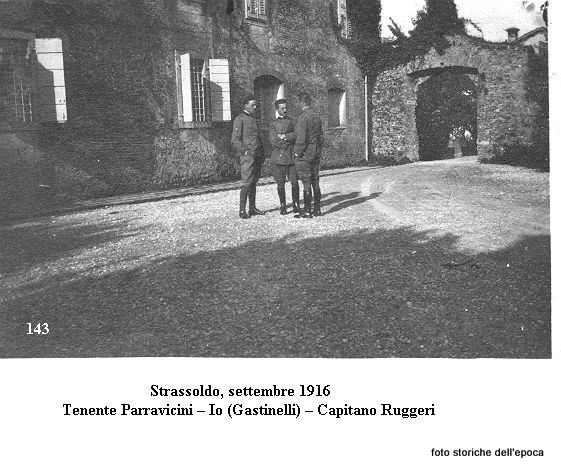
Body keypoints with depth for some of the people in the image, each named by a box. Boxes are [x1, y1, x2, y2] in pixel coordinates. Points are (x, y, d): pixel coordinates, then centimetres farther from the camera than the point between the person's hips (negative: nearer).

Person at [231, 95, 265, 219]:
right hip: (247, 156, -8)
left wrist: (261, 153, 15)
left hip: (257, 156, 8)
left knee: (254, 183, 10)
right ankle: (242, 211, -8)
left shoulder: (254, 119, 19)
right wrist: (245, 152, -16)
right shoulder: (240, 119, -6)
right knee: (246, 183, -10)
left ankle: (252, 208, 15)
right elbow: (235, 140, -11)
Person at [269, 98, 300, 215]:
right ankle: (283, 206, 12)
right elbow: (273, 141, -5)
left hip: (292, 157, 1)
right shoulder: (273, 124, 9)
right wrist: (289, 140, -7)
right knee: (280, 184, 2)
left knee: (295, 183, -3)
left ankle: (296, 206, 8)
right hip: (278, 157, -1)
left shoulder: (292, 121, 14)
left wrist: (283, 137, -9)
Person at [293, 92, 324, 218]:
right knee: (315, 181, 12)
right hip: (316, 154, 8)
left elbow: (301, 138, -19)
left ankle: (307, 211, -2)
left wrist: (297, 153, -10)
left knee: (306, 182, -4)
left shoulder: (303, 118, -15)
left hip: (305, 155, -8)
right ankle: (317, 209, 16)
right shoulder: (317, 117, 10)